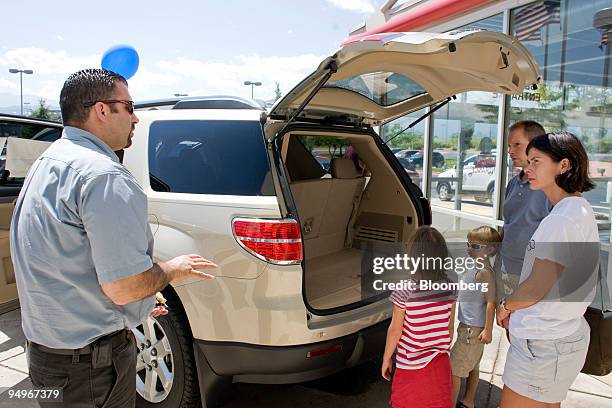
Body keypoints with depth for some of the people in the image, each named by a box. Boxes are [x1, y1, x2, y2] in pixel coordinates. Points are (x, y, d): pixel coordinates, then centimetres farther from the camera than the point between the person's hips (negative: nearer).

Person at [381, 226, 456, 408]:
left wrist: (386, 359, 1)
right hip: (440, 364, 4)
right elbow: (450, 326, 4)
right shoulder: (449, 288, -8)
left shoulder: (405, 290, -21)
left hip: (411, 366, -4)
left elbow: (395, 330, -13)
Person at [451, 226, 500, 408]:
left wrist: (488, 330, -23)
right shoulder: (474, 268, 9)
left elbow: (491, 301, -24)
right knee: (472, 367, 21)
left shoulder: (485, 272, -21)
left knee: (453, 368, -4)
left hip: (473, 329, -10)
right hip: (468, 326, 10)